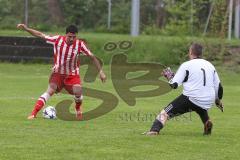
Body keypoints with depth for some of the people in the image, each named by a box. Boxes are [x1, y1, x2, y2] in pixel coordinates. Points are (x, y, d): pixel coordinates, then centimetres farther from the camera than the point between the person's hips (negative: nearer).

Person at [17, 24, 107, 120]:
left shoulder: (79, 44, -14)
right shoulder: (58, 40, -14)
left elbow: (92, 57, -5)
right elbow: (40, 35, -8)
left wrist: (100, 71, -7)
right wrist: (26, 29, -15)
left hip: (72, 74, 0)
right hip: (58, 72, 0)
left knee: (78, 91, -23)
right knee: (50, 90, -23)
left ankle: (78, 108, 12)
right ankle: (33, 113, -25)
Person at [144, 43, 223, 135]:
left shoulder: (186, 65, -2)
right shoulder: (210, 65, 12)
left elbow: (174, 85, -5)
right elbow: (218, 86, 16)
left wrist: (169, 76, 15)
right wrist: (218, 100, 31)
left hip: (191, 99, -5)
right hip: (208, 102, 5)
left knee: (165, 113, 0)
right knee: (201, 109, 39)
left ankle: (154, 130, -21)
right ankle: (207, 121, 11)